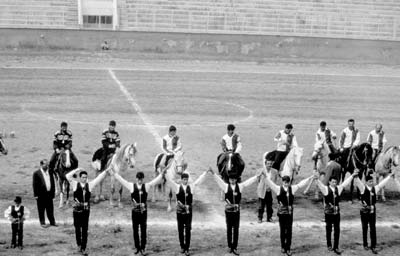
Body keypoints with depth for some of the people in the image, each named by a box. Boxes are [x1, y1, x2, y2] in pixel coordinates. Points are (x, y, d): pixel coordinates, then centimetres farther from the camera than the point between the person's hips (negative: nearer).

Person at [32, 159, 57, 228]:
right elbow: (34, 184, -8)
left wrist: (53, 192, 10)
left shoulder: (50, 173, 9)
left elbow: (53, 183, 15)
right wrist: (36, 195, -10)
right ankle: (42, 223, 13)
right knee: (41, 210, 4)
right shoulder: (36, 173, -7)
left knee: (50, 209, 10)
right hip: (41, 194, -5)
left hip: (49, 194, 5)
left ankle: (52, 222, 18)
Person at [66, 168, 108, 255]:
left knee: (85, 230, 1)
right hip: (77, 211, -1)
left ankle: (83, 248, 7)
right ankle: (79, 244, 33)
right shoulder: (75, 184, -1)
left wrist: (106, 171, -9)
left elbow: (99, 178, 1)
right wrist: (77, 170, -14)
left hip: (86, 211, 1)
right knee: (77, 229, 12)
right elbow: (68, 176, -12)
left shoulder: (89, 185, 3)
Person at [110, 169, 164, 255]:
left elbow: (157, 180, 3)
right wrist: (113, 173, 1)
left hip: (143, 211, 0)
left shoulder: (147, 186, 2)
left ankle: (143, 248, 11)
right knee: (135, 230, 6)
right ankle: (137, 247, 17)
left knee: (143, 230, 2)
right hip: (135, 212, 0)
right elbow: (121, 180, 2)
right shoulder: (131, 186, 0)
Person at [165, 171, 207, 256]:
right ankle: (182, 246, 21)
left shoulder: (192, 187, 3)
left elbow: (200, 179, 5)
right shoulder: (177, 187, 1)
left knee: (188, 230, -2)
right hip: (180, 211, 0)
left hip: (189, 212, 0)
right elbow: (169, 180, -4)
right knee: (180, 230, 7)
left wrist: (206, 172, 1)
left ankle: (187, 249, 1)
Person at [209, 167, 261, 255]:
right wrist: (213, 173, -17)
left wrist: (258, 175, 0)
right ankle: (230, 246, 18)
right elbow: (218, 180, -6)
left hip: (237, 210, 1)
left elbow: (249, 181, 3)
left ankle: (234, 248, 5)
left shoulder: (240, 186, 3)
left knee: (236, 229, 1)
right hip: (228, 210, -1)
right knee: (229, 229, 8)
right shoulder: (226, 186, 0)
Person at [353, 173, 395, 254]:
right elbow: (357, 182, -19)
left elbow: (383, 182, 12)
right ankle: (365, 244, 24)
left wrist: (390, 176, 20)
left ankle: (373, 247, 7)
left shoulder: (375, 188, 3)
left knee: (373, 229, 2)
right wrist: (355, 176, -38)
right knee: (365, 229, 10)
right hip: (364, 211, -2)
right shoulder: (363, 188, -5)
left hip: (372, 211, 2)